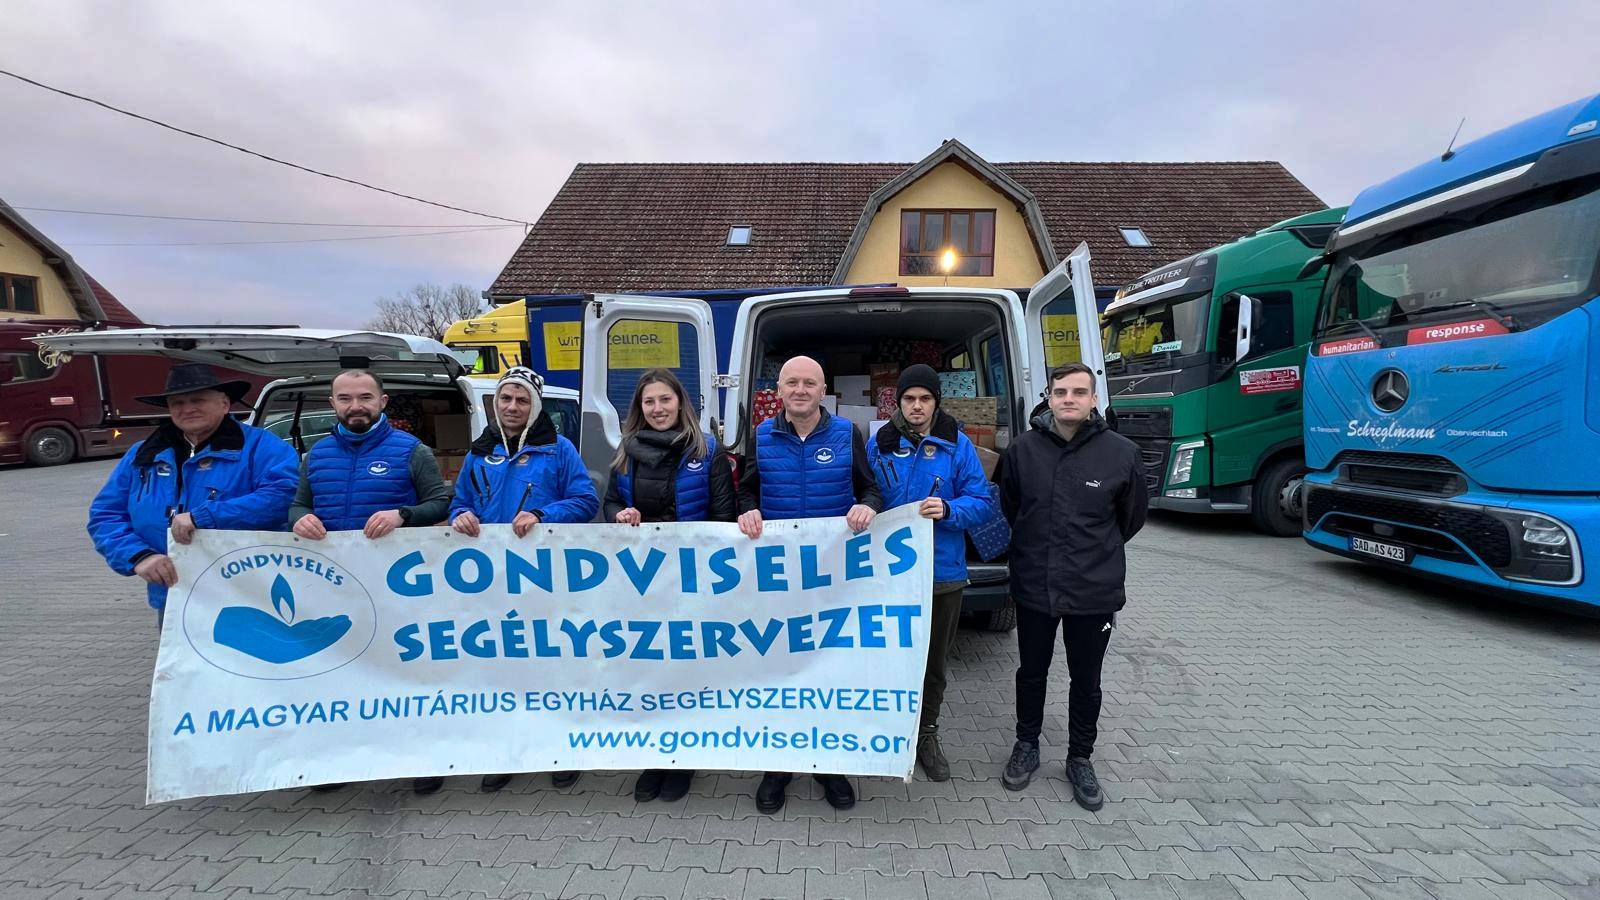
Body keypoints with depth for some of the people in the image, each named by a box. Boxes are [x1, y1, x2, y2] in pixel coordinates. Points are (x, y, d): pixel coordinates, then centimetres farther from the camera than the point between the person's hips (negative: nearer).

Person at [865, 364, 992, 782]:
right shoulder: (879, 444, 0)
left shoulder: (958, 445, -2)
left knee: (934, 660, 15)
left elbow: (981, 501, -4)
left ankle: (927, 734, 35)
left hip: (942, 572, 0)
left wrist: (949, 510, -21)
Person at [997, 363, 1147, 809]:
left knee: (1086, 681, 16)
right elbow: (1008, 507, 9)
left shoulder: (1121, 453, -10)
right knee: (1032, 672, 18)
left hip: (1095, 591, -1)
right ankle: (1027, 746, 39)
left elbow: (1131, 518, 7)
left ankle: (1080, 759, 37)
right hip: (1033, 587, 1)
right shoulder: (1023, 448, -8)